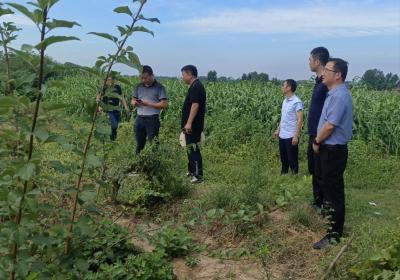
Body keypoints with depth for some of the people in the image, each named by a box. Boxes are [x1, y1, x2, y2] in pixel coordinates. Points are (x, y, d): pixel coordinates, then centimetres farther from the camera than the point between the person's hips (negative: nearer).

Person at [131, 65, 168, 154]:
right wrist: (134, 103, -6)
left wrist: (149, 104, -15)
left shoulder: (159, 87, -4)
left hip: (152, 120, -5)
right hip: (139, 119, 5)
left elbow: (165, 104, -11)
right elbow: (133, 100, 19)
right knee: (139, 144, 12)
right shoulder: (139, 86, 11)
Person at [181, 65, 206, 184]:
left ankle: (198, 176, -4)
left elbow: (195, 105, -25)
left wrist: (189, 123, -28)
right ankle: (191, 171, 27)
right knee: (191, 149, 17)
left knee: (193, 150, -7)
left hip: (193, 126, -10)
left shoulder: (196, 87, -16)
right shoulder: (196, 86, 16)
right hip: (192, 125, 10)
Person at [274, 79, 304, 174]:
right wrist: (278, 130, 18)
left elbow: (300, 120, -17)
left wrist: (296, 136, -21)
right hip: (282, 136, 8)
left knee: (292, 159, 2)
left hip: (291, 136, -8)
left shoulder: (297, 102, -14)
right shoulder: (285, 101, 11)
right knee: (283, 159, 17)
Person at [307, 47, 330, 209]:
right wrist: (313, 135, 18)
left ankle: (325, 204, 14)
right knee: (314, 169, 18)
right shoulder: (320, 81, 11)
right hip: (314, 134, 10)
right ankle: (318, 201, 32)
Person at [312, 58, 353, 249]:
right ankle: (329, 213, 41)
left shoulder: (340, 95, -21)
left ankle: (335, 235, 7)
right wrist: (319, 142, 8)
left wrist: (316, 142, -9)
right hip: (328, 149, 10)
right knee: (328, 186, 22)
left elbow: (329, 126, -23)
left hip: (333, 151, -10)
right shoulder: (334, 93, 11)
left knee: (334, 191, -2)